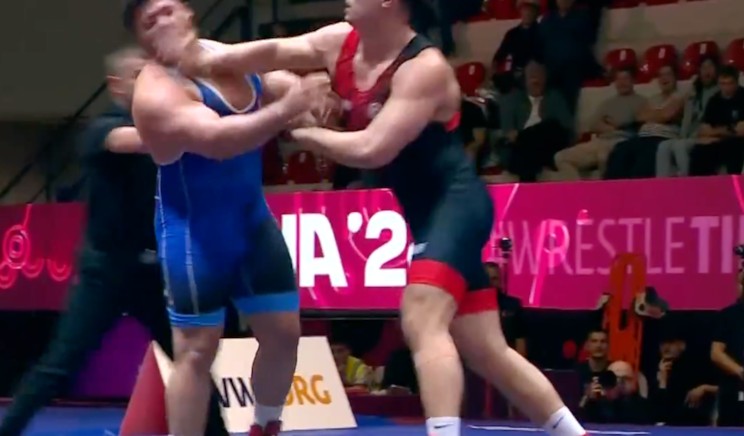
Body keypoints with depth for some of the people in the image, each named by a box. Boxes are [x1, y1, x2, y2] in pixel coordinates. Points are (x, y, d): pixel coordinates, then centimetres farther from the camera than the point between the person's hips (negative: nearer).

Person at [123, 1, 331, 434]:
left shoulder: (228, 55, 3)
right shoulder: (157, 92, -23)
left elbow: (288, 84, 10)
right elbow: (217, 139, -37)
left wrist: (318, 90, -14)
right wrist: (286, 109, -46)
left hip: (252, 219, 8)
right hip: (195, 231, -8)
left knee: (284, 332, 13)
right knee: (197, 350, -5)